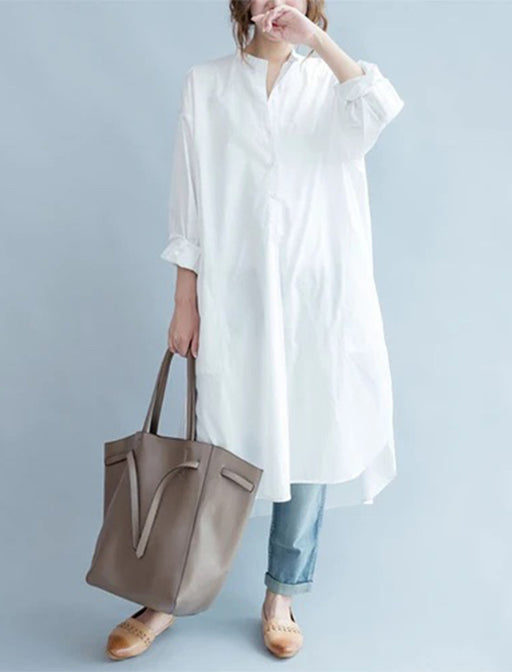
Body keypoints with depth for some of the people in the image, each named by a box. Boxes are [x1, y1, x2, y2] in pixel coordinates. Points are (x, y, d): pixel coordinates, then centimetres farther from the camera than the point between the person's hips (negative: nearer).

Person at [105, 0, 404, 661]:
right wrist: (185, 304, 0)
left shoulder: (329, 80, 10)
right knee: (219, 451, 3)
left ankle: (281, 598, 25)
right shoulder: (206, 84, 8)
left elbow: (379, 110, -14)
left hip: (319, 297, 1)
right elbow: (189, 204, 4)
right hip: (234, 297, -1)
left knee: (310, 443, 7)